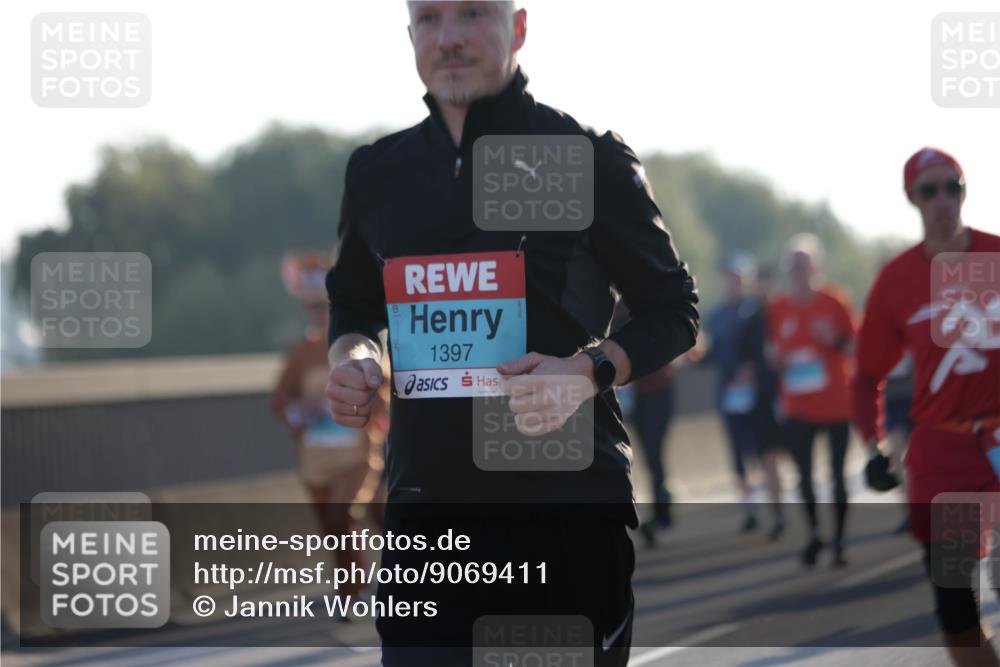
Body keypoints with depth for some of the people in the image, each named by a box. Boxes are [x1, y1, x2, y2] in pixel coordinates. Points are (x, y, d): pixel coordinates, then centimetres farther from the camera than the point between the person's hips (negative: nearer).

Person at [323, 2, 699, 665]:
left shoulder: (588, 159, -2)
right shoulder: (378, 171, 11)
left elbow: (674, 312, 3)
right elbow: (356, 308, 25)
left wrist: (588, 373, -16)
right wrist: (353, 357, 1)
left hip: (568, 509, -4)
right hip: (426, 506, 4)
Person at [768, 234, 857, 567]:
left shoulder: (834, 301, -4)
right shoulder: (778, 309, 3)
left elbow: (852, 346, 1)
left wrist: (834, 339, -19)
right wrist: (777, 359, -9)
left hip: (836, 402, -2)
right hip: (797, 407, 2)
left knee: (837, 473, 5)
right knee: (803, 474, -3)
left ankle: (838, 540, 14)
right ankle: (814, 533, 14)